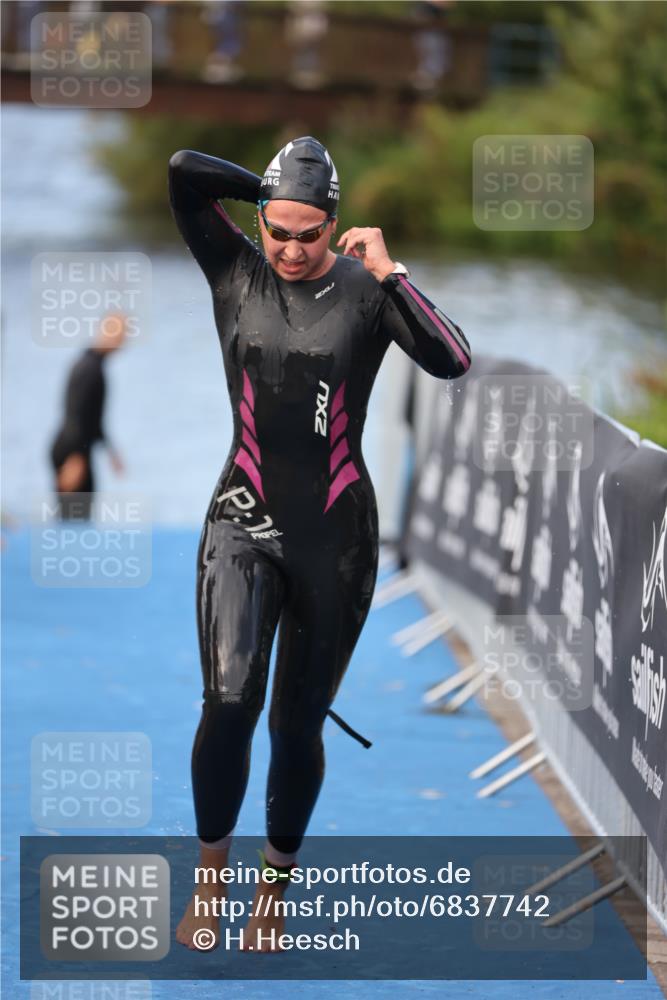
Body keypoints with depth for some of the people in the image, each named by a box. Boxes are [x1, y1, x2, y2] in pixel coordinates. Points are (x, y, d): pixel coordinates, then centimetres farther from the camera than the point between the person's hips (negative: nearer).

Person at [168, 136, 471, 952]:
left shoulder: (366, 289, -2)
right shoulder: (236, 274, 0)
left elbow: (452, 360, -18)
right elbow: (183, 171, -10)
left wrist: (385, 270, -17)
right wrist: (274, 194, -3)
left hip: (336, 533, 0)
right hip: (245, 520, 0)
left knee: (297, 726, 8)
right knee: (228, 702, -20)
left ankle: (274, 891, 29)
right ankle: (210, 874, 0)